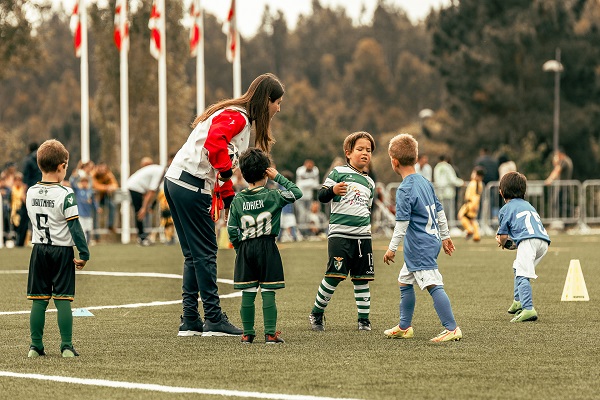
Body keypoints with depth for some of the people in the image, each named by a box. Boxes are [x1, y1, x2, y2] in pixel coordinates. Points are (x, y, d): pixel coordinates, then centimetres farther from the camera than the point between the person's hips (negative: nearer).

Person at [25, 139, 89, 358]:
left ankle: (36, 346, 7)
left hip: (39, 250, 4)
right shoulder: (65, 194, -13)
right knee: (63, 300, -2)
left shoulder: (31, 192, 3)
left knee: (38, 300, 6)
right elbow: (74, 227, -13)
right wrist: (84, 253, -9)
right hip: (62, 251, -4)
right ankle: (67, 346, -2)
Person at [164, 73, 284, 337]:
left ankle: (190, 321, 14)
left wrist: (229, 199, 16)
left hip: (176, 181, 10)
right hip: (191, 184, -10)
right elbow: (215, 142, -29)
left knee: (194, 255, 12)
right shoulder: (236, 117, -11)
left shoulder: (237, 117, 20)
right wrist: (228, 173, -20)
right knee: (205, 253, -4)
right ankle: (214, 320, 0)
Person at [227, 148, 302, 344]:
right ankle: (270, 333, -3)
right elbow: (296, 193, 5)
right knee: (268, 292, -1)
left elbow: (232, 230, 2)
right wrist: (279, 177, 6)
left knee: (247, 293, 5)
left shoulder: (237, 200, 2)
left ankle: (248, 333, 7)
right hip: (267, 247, -2)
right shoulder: (273, 196, -6)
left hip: (245, 248, 2)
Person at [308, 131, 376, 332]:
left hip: (362, 235, 5)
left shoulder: (369, 182, 19)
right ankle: (317, 313, 6)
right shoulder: (339, 173, 1)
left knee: (362, 278, 4)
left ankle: (364, 319, 10)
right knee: (334, 276, -11)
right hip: (339, 233, -5)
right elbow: (322, 196, -4)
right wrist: (333, 190, -24)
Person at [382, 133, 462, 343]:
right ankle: (404, 327, 27)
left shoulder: (405, 190, -17)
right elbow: (439, 211, 17)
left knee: (433, 285, -13)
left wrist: (392, 248, -11)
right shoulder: (425, 182, 10)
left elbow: (402, 223, -19)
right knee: (405, 282, 20)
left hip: (420, 247, -10)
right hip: (430, 241, 10)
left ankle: (452, 329, -17)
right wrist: (445, 236, 25)